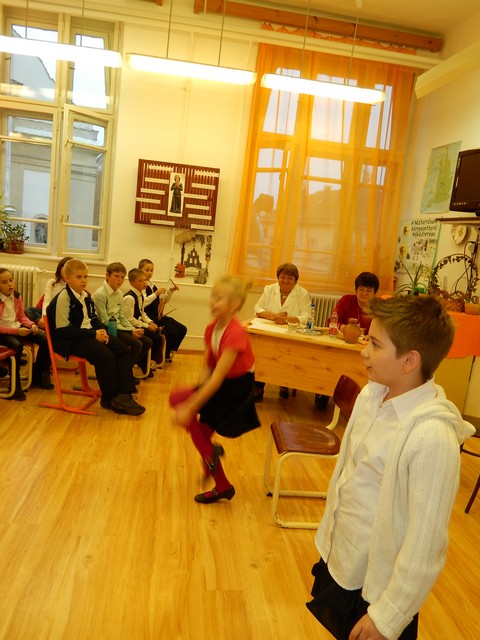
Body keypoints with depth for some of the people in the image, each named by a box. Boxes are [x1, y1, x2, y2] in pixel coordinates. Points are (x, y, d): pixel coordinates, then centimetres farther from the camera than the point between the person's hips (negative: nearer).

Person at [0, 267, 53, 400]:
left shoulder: (16, 296, 2)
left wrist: (32, 325, -9)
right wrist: (16, 331, -27)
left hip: (17, 327, 6)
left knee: (45, 340, -11)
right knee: (17, 345, -37)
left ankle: (37, 376, 8)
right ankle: (15, 385, -20)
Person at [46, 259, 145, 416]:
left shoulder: (86, 296, 13)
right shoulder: (63, 298, -14)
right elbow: (62, 329, -19)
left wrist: (101, 329, -2)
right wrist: (93, 334, -20)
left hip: (89, 334, 9)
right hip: (69, 340, -9)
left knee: (123, 350, -4)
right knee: (106, 356, -27)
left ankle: (123, 394, -6)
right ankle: (109, 399, -7)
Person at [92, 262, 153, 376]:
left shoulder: (119, 294, 10)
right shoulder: (99, 294, -15)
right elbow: (105, 321, -17)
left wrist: (133, 329, -4)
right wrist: (130, 332, -18)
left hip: (118, 327, 8)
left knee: (147, 342, 0)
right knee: (136, 344, -23)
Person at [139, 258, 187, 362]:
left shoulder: (153, 285, 17)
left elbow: (164, 300, 21)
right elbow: (143, 303, -22)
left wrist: (170, 291, 6)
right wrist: (156, 293, -27)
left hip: (159, 315, 8)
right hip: (149, 317, -8)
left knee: (182, 329, -1)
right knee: (173, 332, -21)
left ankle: (168, 354, 12)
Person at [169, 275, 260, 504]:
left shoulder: (235, 334, -27)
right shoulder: (212, 328, -2)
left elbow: (217, 379, -29)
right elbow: (207, 368, 4)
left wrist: (189, 407, -28)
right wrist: (197, 394, -10)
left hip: (237, 390, -8)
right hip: (221, 387, 8)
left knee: (178, 399, -17)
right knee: (202, 428, 10)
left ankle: (209, 452, -1)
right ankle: (222, 487, 27)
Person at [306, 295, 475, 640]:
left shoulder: (432, 437, -30)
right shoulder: (372, 395, -9)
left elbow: (425, 546, -23)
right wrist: (328, 539, 13)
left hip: (377, 588, -6)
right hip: (338, 563, 6)